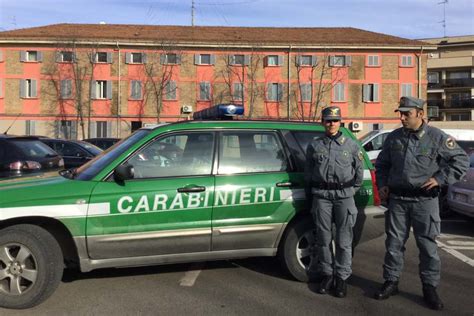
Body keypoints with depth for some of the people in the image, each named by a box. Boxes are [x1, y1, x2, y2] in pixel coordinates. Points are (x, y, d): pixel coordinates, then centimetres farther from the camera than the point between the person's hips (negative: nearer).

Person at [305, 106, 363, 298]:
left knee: (343, 240, 1)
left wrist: (352, 190, 10)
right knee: (323, 238, 5)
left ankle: (342, 278, 13)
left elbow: (359, 170, 12)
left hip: (344, 196, -1)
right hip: (321, 196, 1)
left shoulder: (351, 145, 6)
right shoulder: (315, 145, 7)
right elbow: (308, 172, 12)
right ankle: (326, 275, 19)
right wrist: (313, 192, 9)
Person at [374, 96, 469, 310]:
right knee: (394, 243, 9)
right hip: (397, 199, 3)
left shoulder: (436, 137, -4)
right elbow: (381, 164, 19)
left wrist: (440, 179, -8)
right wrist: (382, 184, 8)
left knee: (427, 245, 5)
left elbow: (461, 161, 0)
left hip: (425, 200, -3)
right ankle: (391, 282, 22)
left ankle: (430, 288, 19)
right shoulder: (394, 138, 7)